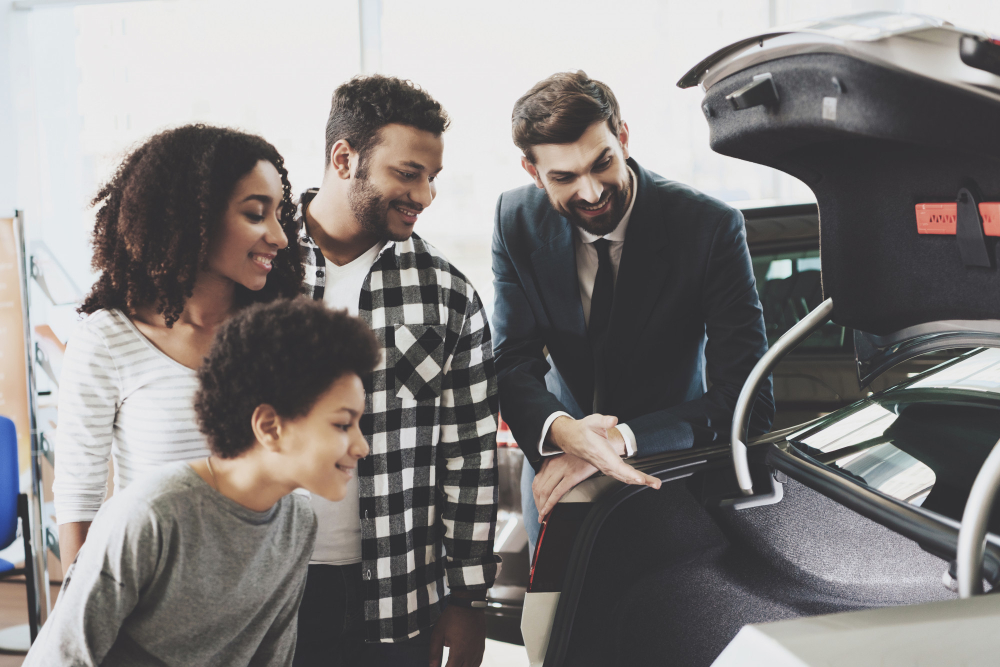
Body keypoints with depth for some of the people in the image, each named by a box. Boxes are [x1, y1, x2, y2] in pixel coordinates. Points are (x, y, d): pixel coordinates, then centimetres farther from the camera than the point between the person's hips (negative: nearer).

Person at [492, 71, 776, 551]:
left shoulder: (711, 228, -24)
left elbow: (748, 401, -26)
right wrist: (561, 430, -38)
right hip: (556, 474, 3)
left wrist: (621, 439, -38)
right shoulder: (518, 221, -13)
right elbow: (512, 364, -14)